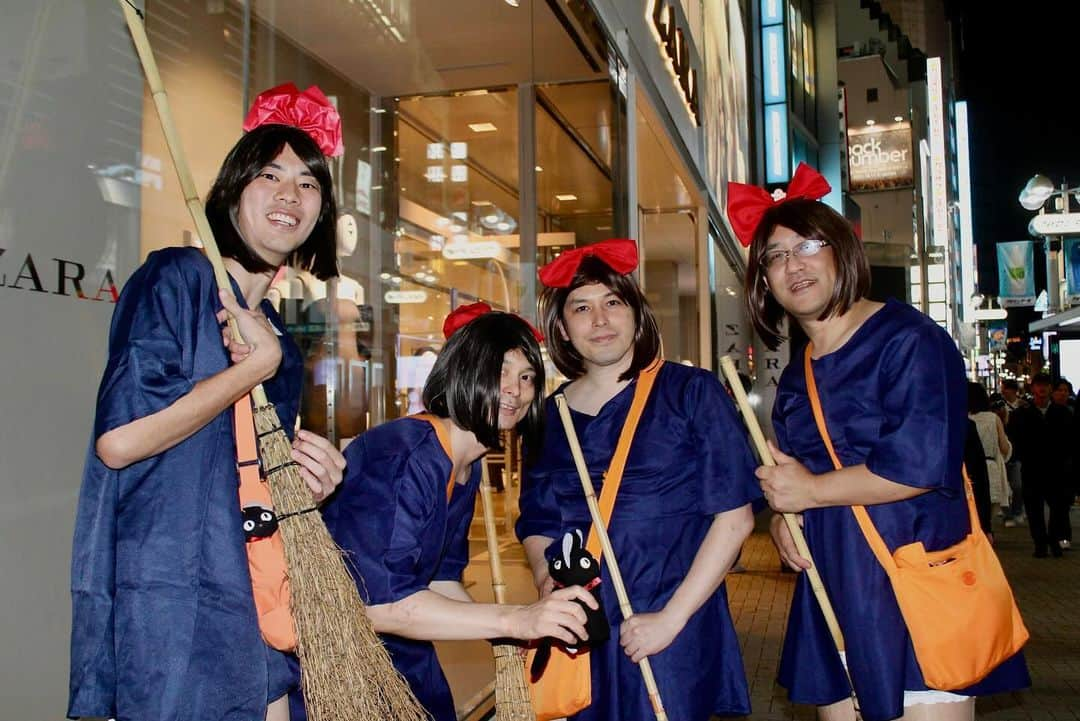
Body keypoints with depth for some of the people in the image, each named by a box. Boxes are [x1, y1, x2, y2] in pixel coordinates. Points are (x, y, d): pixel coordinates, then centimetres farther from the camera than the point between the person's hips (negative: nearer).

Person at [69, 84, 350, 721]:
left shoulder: (278, 337, 14)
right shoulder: (177, 277, -9)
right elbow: (119, 438, -23)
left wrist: (302, 474, 1)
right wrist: (257, 365, -14)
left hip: (251, 603, 8)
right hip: (165, 604, -8)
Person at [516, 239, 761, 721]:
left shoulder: (691, 392, -5)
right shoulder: (550, 414, 6)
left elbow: (734, 517, -8)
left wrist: (671, 618, -12)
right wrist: (547, 580, -6)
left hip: (673, 631, -3)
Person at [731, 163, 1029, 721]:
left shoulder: (908, 339, -8)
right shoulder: (796, 377, 14)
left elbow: (921, 462, -20)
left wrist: (810, 491, -11)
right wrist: (780, 518, 1)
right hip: (832, 593, 7)